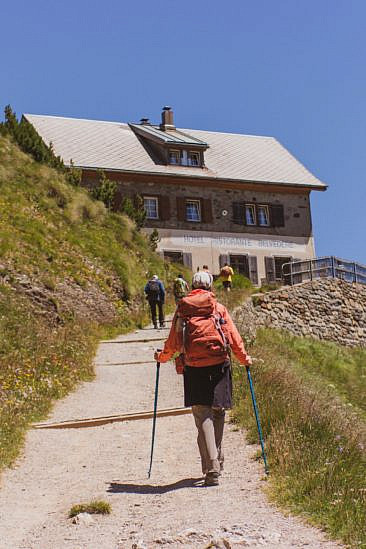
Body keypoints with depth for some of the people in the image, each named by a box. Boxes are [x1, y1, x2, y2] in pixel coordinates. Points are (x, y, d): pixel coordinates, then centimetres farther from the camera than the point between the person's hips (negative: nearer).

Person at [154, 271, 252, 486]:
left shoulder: (182, 309, 8)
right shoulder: (219, 308, 6)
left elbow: (173, 342, 12)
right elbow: (234, 337, 5)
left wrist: (162, 357, 31)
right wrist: (245, 358, 21)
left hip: (193, 367, 0)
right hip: (219, 364, 0)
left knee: (202, 415, -1)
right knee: (218, 412, 14)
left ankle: (212, 468, -10)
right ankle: (217, 460, 24)